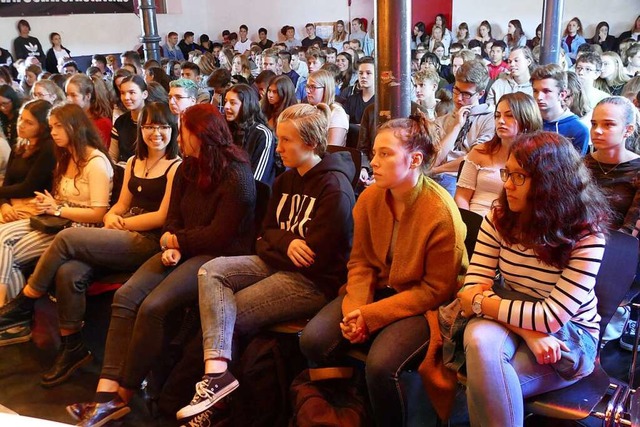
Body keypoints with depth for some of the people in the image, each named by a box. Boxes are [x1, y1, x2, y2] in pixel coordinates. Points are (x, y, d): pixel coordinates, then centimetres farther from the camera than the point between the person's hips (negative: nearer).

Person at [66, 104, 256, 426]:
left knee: (153, 306, -25)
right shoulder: (187, 169, 12)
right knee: (126, 296, -16)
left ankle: (123, 395, -8)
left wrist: (177, 242, -4)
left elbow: (218, 236, -16)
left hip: (220, 257, -7)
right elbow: (173, 218, 12)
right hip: (185, 250, 8)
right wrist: (171, 249, -9)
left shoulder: (236, 176, -13)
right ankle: (106, 393, -20)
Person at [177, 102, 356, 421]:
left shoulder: (334, 188, -15)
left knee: (228, 314, -13)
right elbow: (268, 232, 11)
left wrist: (274, 246, -6)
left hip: (314, 282, -8)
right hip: (277, 264, 8)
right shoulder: (286, 180, 12)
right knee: (211, 270, -14)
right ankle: (216, 371, -27)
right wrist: (288, 243, -12)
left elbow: (313, 258, -19)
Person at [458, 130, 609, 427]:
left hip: (570, 336, -3)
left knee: (487, 380, -29)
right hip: (510, 320, 3)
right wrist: (528, 332, -25)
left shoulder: (587, 236, -18)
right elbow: (474, 286, -11)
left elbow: (552, 317, -22)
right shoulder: (499, 217, -5)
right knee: (480, 339, -34)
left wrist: (480, 303, -18)